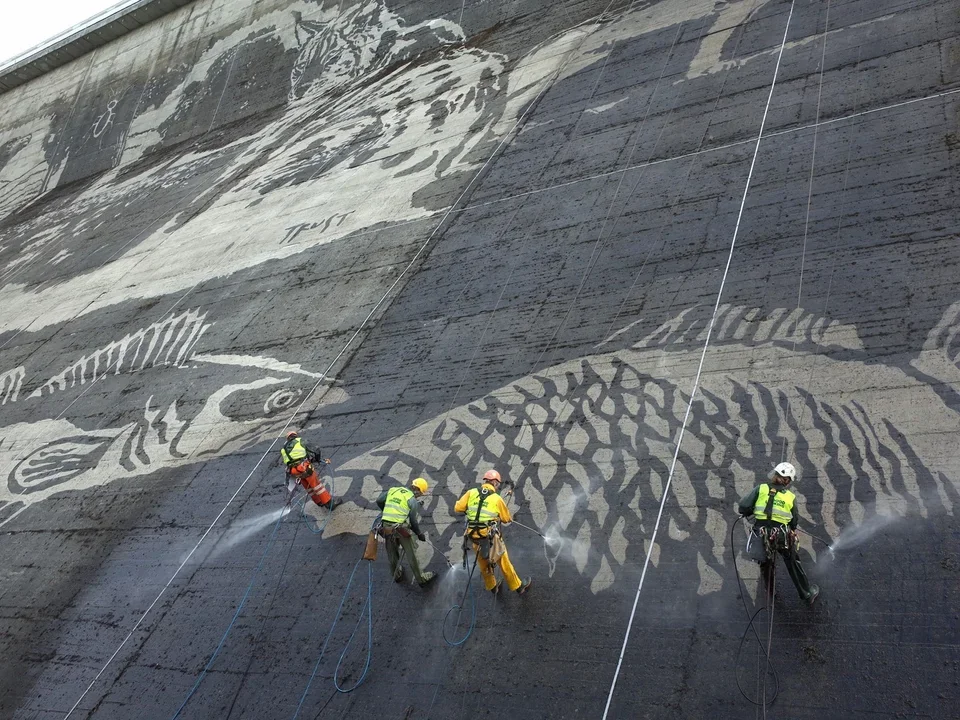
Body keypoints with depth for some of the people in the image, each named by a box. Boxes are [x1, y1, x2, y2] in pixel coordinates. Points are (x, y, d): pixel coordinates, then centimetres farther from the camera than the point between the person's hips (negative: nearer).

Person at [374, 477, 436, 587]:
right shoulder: (413, 500, -5)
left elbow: (379, 501, 8)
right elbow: (413, 520, -8)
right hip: (401, 528, -5)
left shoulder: (392, 490, 9)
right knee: (411, 555, 11)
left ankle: (396, 575, 43)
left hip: (385, 527, 5)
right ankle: (421, 579, 23)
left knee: (392, 554, 24)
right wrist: (419, 534, 6)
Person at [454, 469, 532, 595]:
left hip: (474, 536, 4)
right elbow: (507, 518, 2)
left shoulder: (471, 493, -3)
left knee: (483, 563, 23)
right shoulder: (497, 498, -9)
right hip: (491, 536, -3)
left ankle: (492, 586, 41)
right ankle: (518, 586, 27)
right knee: (503, 561, 12)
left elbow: (457, 508, -3)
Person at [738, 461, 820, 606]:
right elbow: (794, 522, 11)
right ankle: (807, 593, 33)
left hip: (760, 534, 0)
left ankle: (769, 591, 41)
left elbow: (744, 506, -8)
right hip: (782, 535, 0)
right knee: (793, 564, 18)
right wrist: (792, 530, 31)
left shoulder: (761, 489, -1)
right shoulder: (791, 497, 3)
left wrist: (747, 513, 14)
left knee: (765, 563, 23)